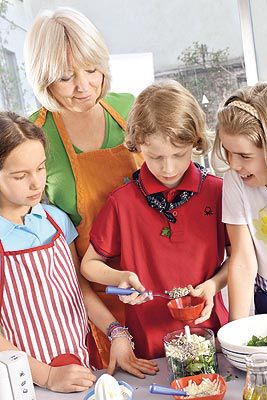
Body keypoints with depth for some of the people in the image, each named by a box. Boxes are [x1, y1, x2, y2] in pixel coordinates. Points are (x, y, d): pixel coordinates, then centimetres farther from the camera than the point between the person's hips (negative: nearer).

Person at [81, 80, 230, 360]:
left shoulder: (216, 191, -6)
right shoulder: (122, 202, -9)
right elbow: (89, 264, 1)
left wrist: (213, 284, -13)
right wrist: (121, 277, -18)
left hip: (209, 327, 1)